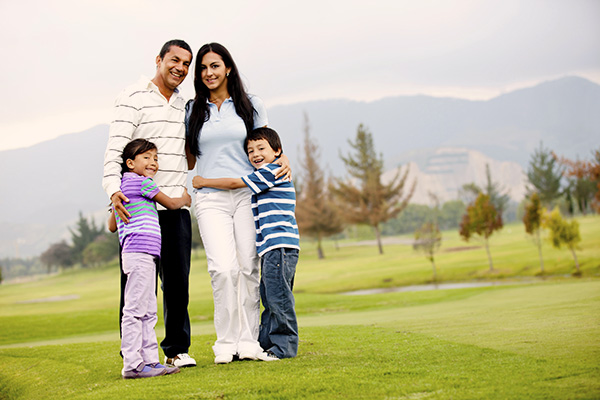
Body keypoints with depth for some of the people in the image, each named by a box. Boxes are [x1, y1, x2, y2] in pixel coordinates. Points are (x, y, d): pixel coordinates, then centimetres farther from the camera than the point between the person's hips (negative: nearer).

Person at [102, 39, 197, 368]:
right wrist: (114, 190, -28)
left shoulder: (183, 104, 18)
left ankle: (177, 349, 18)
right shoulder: (134, 97, -4)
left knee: (178, 279, 7)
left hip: (176, 204, 6)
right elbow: (115, 149, -14)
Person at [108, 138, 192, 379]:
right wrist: (185, 199, 26)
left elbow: (112, 226, 29)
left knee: (148, 312, 11)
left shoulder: (123, 185, 24)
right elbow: (171, 204, 5)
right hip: (140, 253, -10)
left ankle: (149, 360, 14)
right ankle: (132, 365, -13)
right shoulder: (142, 182, -4)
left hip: (144, 257, 10)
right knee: (135, 309, -11)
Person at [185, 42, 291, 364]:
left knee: (248, 267, -5)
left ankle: (248, 342, 2)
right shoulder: (192, 111, 12)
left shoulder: (251, 106, 10)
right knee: (223, 268, -15)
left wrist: (282, 160, -2)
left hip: (248, 194, 0)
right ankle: (225, 342, -5)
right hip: (211, 198, 0)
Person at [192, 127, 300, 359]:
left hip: (281, 244, -11)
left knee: (278, 295, -9)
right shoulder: (263, 175, 24)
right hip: (270, 247, 11)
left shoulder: (272, 170, -8)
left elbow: (234, 184, -7)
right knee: (269, 297, 12)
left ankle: (284, 346, -4)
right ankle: (266, 344, 16)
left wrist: (204, 182, 3)